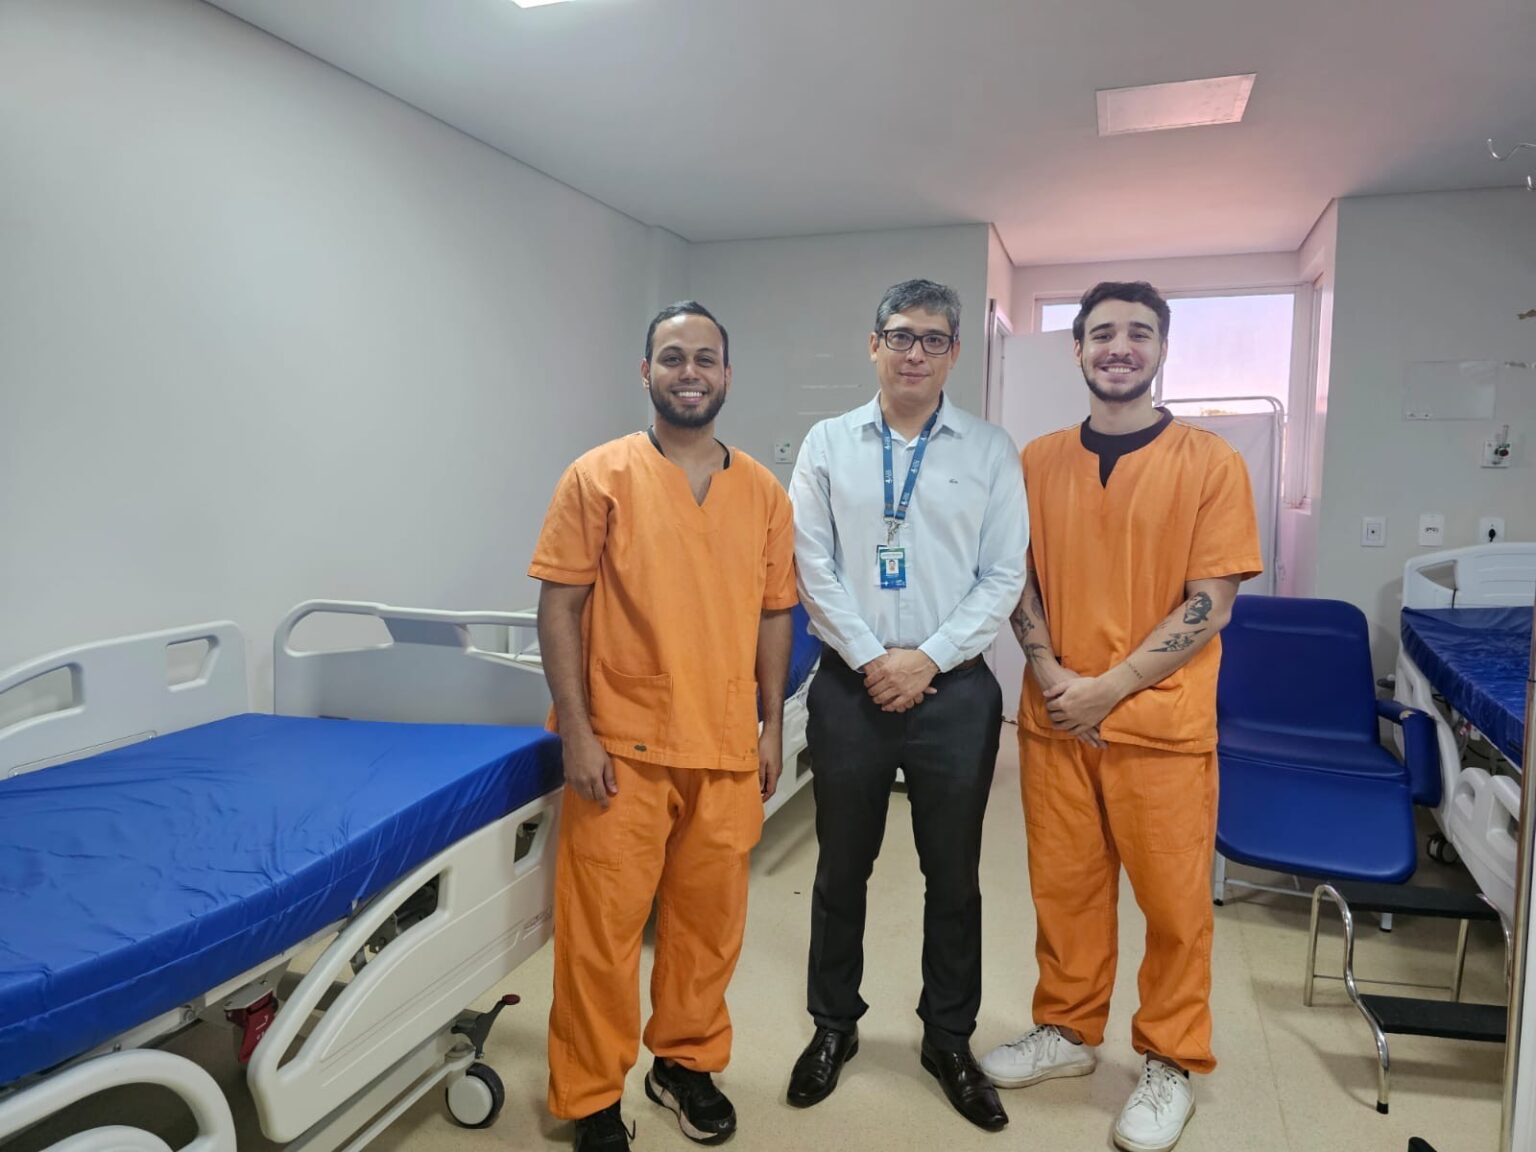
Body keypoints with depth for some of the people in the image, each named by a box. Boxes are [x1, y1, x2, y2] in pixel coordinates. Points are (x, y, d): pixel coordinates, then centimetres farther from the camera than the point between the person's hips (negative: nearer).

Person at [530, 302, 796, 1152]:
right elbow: (558, 605, -6)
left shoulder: (764, 491, 6)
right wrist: (576, 731, -11)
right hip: (623, 746, -3)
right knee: (601, 927, 6)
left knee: (710, 919, 16)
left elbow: (774, 614, 10)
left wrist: (771, 727, 7)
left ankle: (686, 1062, 38)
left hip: (728, 747, 4)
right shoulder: (599, 476, -5)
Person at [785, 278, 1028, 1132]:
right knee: (842, 867, 14)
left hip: (955, 690, 0)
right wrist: (869, 659, -10)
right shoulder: (829, 444, 3)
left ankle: (950, 1040, 32)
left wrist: (927, 658, -11)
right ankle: (834, 1025, 34)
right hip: (850, 686, 1)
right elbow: (814, 567, -2)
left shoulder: (991, 450, 1)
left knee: (953, 875, 12)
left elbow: (1004, 577, -3)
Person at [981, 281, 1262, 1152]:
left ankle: (1172, 1065, 29)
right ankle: (1068, 1031, 34)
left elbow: (1211, 602, -9)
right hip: (1054, 716, 3)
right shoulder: (1039, 462, 5)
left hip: (1161, 721, -2)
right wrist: (1048, 670, -9)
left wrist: (1111, 688, -14)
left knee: (1174, 900, 9)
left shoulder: (1209, 461, -4)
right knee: (1064, 885, 14)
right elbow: (1020, 577, 7)